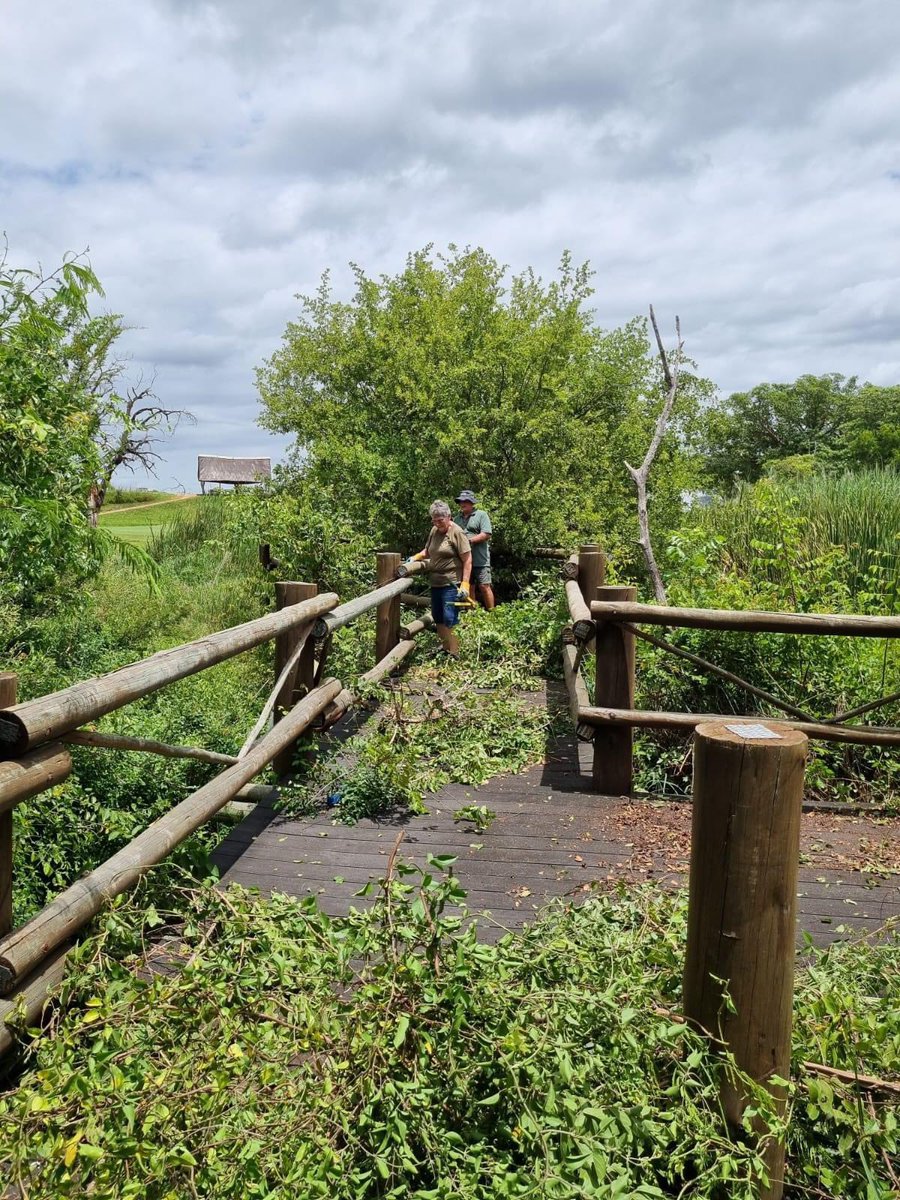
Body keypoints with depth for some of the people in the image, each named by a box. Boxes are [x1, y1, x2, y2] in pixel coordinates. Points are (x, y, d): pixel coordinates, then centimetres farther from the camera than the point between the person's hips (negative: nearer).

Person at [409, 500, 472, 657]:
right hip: (435, 583, 8)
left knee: (450, 620, -9)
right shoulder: (434, 530, 9)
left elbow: (467, 560, -13)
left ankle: (454, 655, -2)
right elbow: (427, 551, 24)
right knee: (438, 619, 13)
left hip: (451, 584, -8)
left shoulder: (456, 532, -12)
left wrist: (465, 584, -19)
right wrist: (415, 557, 3)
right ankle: (444, 650, 25)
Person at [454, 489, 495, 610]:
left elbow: (486, 534, -12)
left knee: (484, 587, -5)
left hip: (480, 560, -6)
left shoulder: (481, 515, -2)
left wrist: (469, 540, -17)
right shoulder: (458, 518, 15)